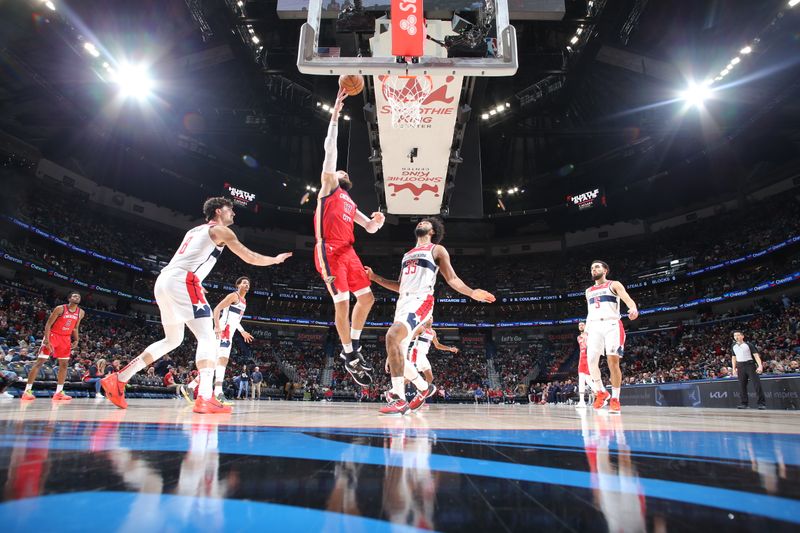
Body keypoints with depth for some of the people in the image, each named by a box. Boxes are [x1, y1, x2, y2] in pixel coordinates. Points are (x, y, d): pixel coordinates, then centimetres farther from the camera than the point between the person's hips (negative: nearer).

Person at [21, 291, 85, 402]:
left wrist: (76, 340, 0)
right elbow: (48, 324, -13)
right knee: (40, 361, -8)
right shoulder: (60, 309, -14)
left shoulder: (81, 313, 2)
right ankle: (27, 391, -3)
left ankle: (59, 392, 7)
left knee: (64, 364, 3)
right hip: (53, 335, -5)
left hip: (66, 338, 6)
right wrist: (47, 340, -21)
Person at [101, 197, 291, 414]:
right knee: (207, 337, -12)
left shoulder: (194, 230, 30)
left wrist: (196, 286, 40)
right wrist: (276, 259, 20)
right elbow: (251, 258, 5)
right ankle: (205, 398, -26)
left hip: (163, 280, 9)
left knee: (173, 340, 22)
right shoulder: (220, 230, 6)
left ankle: (118, 379, 23)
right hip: (182, 281, -9)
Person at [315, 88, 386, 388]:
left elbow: (370, 228, 28)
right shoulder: (328, 187, 11)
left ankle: (353, 347, 18)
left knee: (366, 298, 4)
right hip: (329, 251, -7)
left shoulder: (351, 205, 28)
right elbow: (330, 150, 1)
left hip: (348, 252, 7)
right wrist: (336, 114, -1)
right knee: (342, 303, -8)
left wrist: (377, 221, 3)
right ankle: (350, 357, 2)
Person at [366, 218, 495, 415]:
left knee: (392, 336, -32)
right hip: (403, 302, 8)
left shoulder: (437, 249, 11)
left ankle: (399, 399, -29)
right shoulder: (407, 254, 29)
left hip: (420, 301, -8)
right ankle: (424, 388, 29)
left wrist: (472, 293, -12)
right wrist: (374, 277, 23)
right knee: (396, 358, 5)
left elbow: (451, 279, 4)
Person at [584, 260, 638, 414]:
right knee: (591, 360, -9)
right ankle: (601, 392, 10)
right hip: (595, 327, 4)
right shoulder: (589, 291, 23)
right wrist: (586, 331, 18)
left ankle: (615, 399, 1)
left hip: (612, 325, -4)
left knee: (613, 362, -8)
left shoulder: (614, 285, 6)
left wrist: (633, 308, -34)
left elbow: (627, 299, -12)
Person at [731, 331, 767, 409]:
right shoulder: (733, 347, 14)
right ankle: (744, 403, 7)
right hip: (740, 367, 4)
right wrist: (734, 369, 12)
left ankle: (762, 403, -4)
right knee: (742, 385, 2)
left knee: (757, 383, -8)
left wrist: (760, 366, -17)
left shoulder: (748, 345, 1)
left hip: (750, 364, -4)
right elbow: (733, 358, 20)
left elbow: (756, 355, -5)